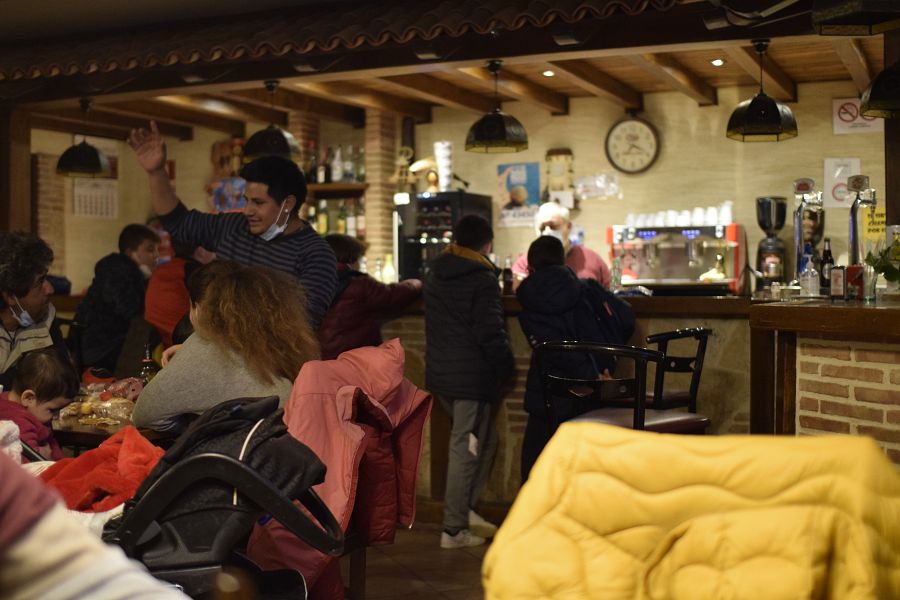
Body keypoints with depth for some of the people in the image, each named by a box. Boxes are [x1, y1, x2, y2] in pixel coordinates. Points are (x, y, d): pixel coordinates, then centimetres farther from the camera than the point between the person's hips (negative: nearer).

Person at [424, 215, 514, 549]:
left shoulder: (434, 275, 11)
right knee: (466, 449, -1)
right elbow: (490, 333, -17)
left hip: (439, 373, 8)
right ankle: (454, 529, 5)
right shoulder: (483, 279, -14)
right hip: (472, 376, -8)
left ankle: (464, 509, 18)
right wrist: (506, 367, -5)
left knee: (483, 440, 20)